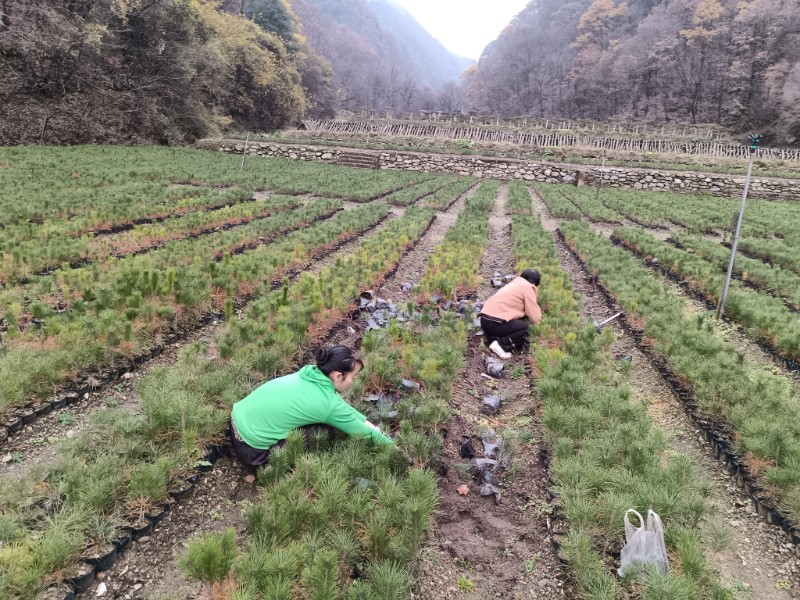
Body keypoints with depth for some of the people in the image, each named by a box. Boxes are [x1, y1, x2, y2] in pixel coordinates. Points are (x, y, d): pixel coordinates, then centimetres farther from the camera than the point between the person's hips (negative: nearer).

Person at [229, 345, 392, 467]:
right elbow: (365, 433, -5)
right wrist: (392, 445, 11)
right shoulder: (329, 403, -20)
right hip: (251, 450, -8)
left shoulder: (310, 373, 0)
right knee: (324, 431, -7)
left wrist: (366, 421, 19)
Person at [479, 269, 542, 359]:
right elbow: (535, 318, -2)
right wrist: (538, 310, 19)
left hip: (484, 320, 9)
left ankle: (493, 338, 6)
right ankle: (500, 344, -9)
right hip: (495, 324, -9)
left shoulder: (514, 284, 24)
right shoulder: (528, 287, -1)